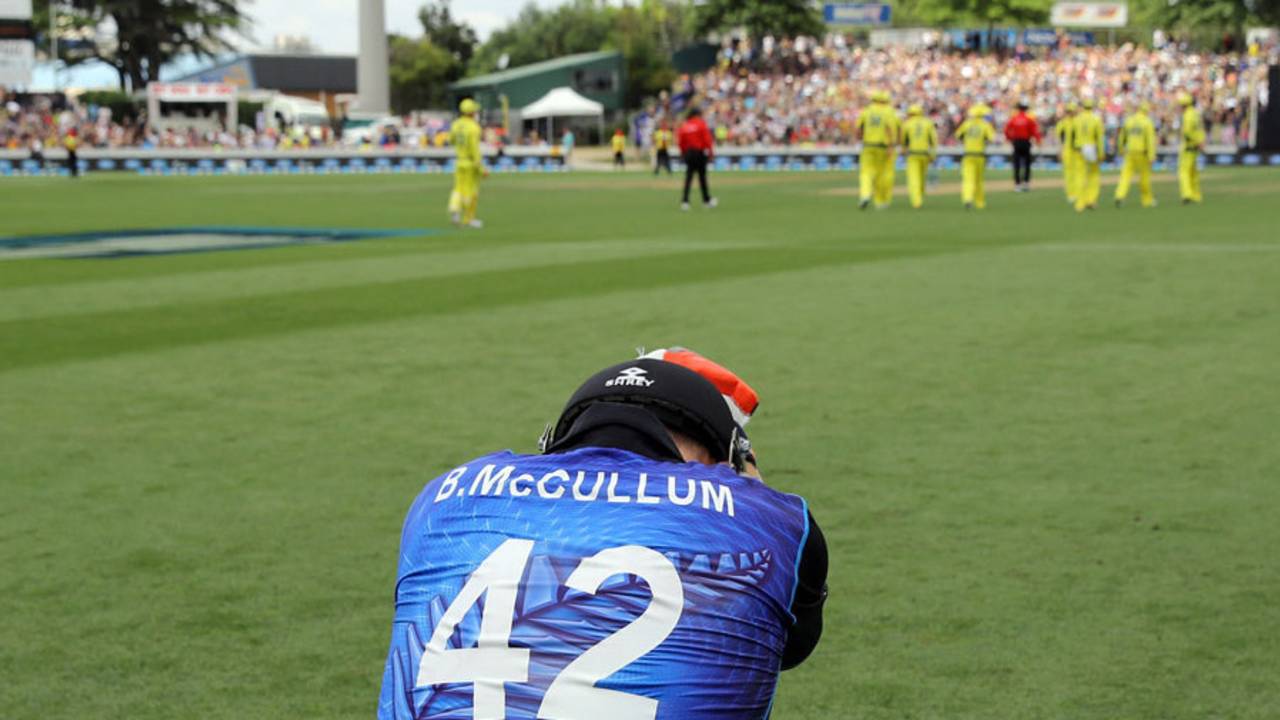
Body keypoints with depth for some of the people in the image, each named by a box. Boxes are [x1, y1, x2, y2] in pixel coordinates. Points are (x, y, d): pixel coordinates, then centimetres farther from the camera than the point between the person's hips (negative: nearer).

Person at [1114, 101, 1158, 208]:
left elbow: (1122, 137, 15)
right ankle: (1147, 200, 20)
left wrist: (1121, 149, 32)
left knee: (1126, 175, -3)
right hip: (1142, 153, -3)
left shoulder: (1128, 120, 5)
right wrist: (1151, 156, -17)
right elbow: (1150, 140, -15)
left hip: (1130, 152, 3)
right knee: (1144, 176, 11)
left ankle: (1120, 196, -23)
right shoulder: (1147, 122, -8)